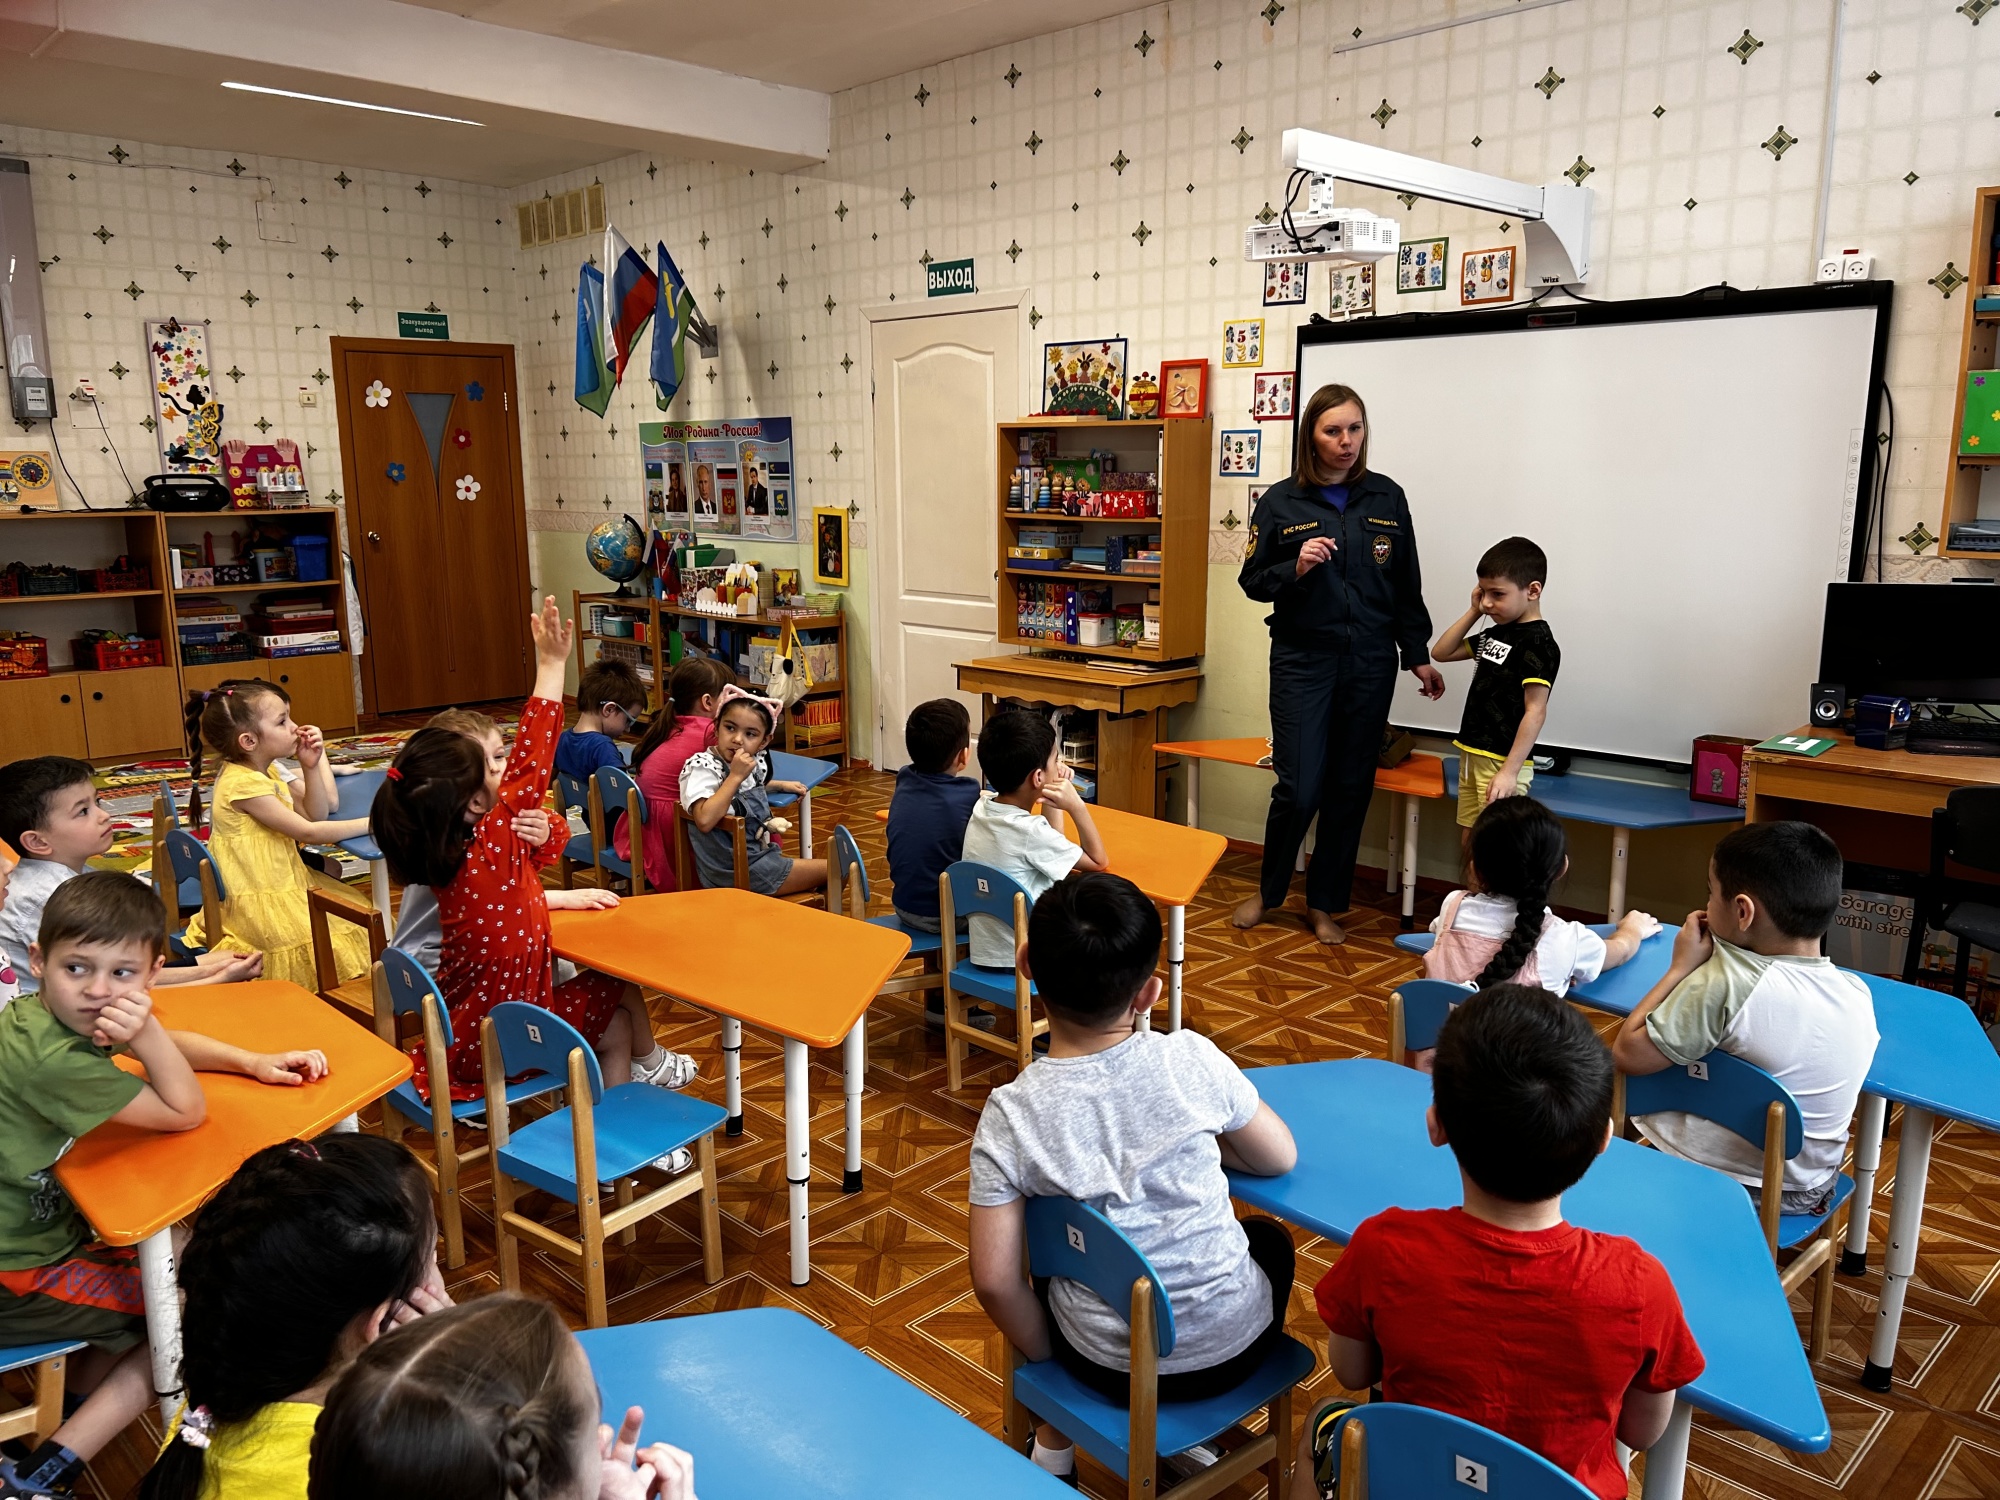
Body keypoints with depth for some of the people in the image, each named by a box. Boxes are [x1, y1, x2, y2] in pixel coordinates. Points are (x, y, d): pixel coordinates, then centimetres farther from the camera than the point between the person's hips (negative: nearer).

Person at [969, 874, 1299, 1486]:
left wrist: (1049, 1361, 2)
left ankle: (1056, 1440, 30)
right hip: (1232, 1345, 0)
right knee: (1270, 1237, 32)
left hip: (1110, 1365, 1)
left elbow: (995, 1281, -16)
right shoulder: (1192, 1060, -19)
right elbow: (1280, 1157, -3)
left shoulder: (1010, 1115, -19)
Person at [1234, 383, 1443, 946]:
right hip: (1303, 661, -3)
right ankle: (1268, 890, 19)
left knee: (1351, 789, 7)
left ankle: (1325, 903, 23)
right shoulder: (1281, 501, -2)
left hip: (1370, 663, 3)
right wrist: (1296, 568, -17)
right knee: (1299, 789, -6)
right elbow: (1252, 580, 2)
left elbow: (1406, 584, 10)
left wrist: (1418, 656, 10)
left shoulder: (1387, 498, 5)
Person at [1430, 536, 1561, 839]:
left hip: (1502, 764, -9)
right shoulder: (1495, 634, 12)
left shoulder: (1538, 642, -14)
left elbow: (1536, 712, -19)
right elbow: (1441, 653, 19)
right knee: (1469, 842, 12)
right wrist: (1473, 612, 8)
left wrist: (1509, 772, -22)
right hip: (1472, 757, 9)